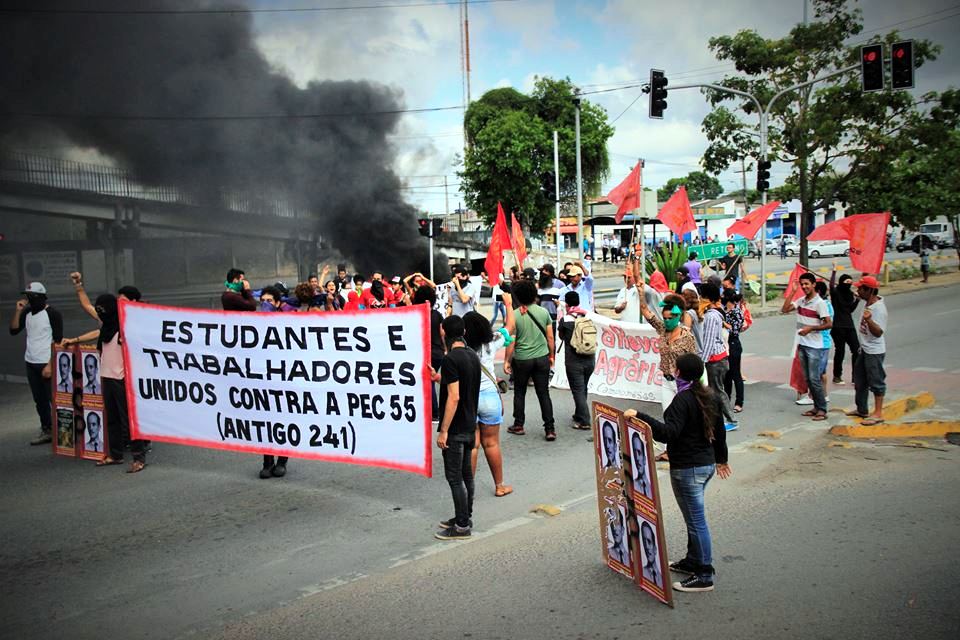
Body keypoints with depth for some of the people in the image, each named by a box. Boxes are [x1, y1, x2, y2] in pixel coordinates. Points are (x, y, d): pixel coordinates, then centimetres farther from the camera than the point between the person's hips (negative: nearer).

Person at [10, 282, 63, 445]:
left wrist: (50, 365, -17)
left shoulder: (53, 314, -10)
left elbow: (57, 341, -12)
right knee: (39, 399, 11)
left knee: (53, 398, -6)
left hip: (47, 363, -7)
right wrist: (18, 311, -5)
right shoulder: (27, 312, 9)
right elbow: (13, 330, 6)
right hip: (31, 363, 7)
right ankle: (46, 431, 18)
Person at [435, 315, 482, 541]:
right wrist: (441, 378, 28)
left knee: (454, 476, -2)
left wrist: (443, 431, -20)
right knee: (466, 473, 16)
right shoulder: (473, 355, 7)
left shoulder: (450, 359, -19)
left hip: (455, 428, -9)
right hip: (470, 425, 9)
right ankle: (465, 516, 27)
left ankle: (462, 526, 3)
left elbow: (454, 397, -23)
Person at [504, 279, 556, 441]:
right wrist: (552, 355, 17)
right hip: (542, 358, 2)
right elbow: (550, 338, 4)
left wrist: (507, 361, 1)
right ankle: (550, 429, 3)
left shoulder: (514, 315, -11)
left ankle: (518, 425, 22)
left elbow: (511, 341, -9)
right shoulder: (543, 312, -2)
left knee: (519, 392, 15)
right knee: (544, 394, 6)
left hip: (521, 360, -2)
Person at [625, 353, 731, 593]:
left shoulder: (683, 400, -19)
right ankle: (693, 561, 34)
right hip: (707, 463, 9)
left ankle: (704, 576, 3)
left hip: (687, 468, -9)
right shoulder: (710, 397, 9)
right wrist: (721, 459, 32)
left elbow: (668, 433, -28)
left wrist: (640, 417, -32)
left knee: (696, 520, -3)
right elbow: (719, 431, 19)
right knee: (694, 516, 21)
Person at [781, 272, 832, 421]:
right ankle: (816, 406, 18)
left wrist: (810, 328, -19)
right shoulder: (801, 301, 9)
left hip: (814, 346, -7)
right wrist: (792, 292, -1)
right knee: (807, 378, 10)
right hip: (802, 344, 7)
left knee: (814, 378, -8)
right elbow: (785, 309, 2)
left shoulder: (819, 303, -11)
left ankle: (822, 409, -1)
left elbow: (829, 324, -13)